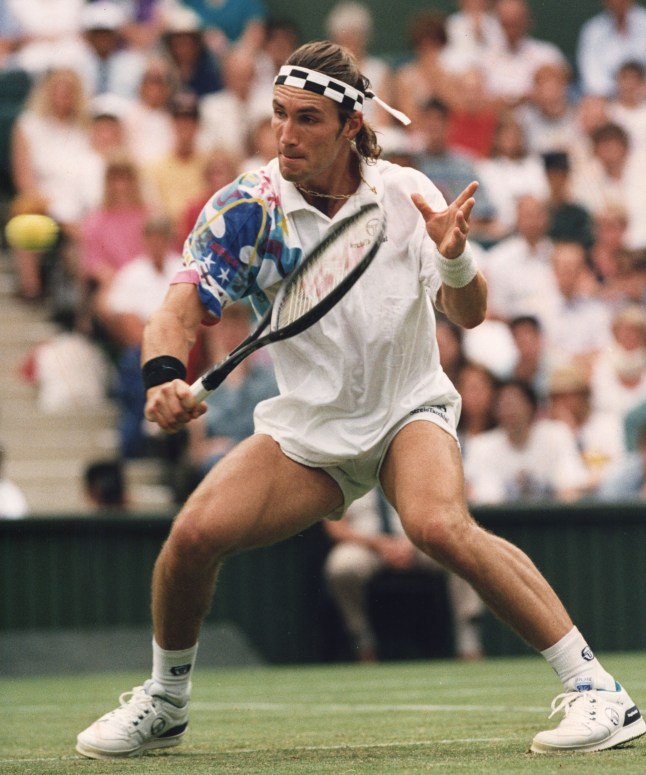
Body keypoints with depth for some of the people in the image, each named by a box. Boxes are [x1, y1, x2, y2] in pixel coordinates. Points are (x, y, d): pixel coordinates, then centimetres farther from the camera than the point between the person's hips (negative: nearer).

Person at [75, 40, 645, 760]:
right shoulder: (247, 207, -10)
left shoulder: (405, 194, -9)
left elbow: (469, 315, -9)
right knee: (195, 531, -18)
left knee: (441, 525, -33)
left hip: (408, 410, -2)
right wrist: (164, 374, -39)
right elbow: (181, 308, -17)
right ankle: (164, 704, 10)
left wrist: (455, 260, -32)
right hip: (305, 427, 2)